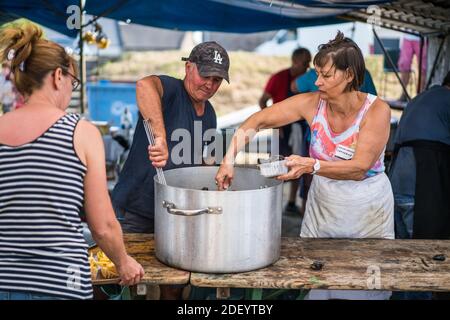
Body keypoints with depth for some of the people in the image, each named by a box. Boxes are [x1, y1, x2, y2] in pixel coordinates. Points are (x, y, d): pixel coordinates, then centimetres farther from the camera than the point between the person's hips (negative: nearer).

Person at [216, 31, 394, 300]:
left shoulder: (376, 110, -17)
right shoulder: (312, 103, -11)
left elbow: (359, 168, -24)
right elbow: (257, 121, -9)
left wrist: (311, 165, -38)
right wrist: (229, 160, -20)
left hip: (368, 214, -2)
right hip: (322, 209, 2)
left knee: (366, 288, 9)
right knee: (314, 285, 9)